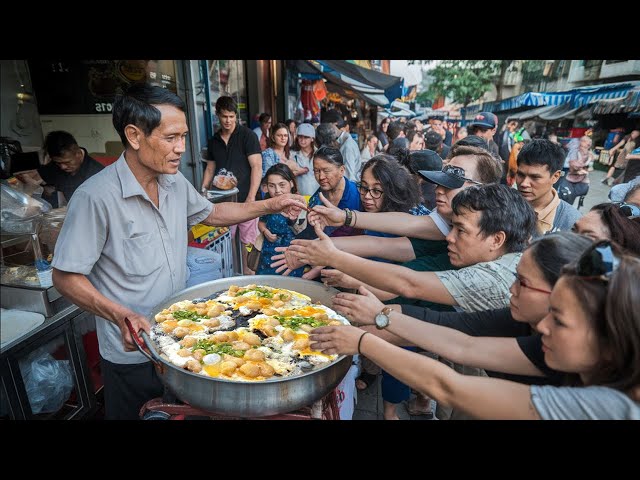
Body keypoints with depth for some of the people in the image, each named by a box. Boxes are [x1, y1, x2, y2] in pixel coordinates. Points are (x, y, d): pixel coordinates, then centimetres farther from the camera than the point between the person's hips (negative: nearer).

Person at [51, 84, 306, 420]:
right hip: (131, 351, -6)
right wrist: (119, 314, -32)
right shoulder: (95, 197, -25)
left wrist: (271, 206, 5)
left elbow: (211, 213, 13)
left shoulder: (176, 182, -2)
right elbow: (65, 277, -18)